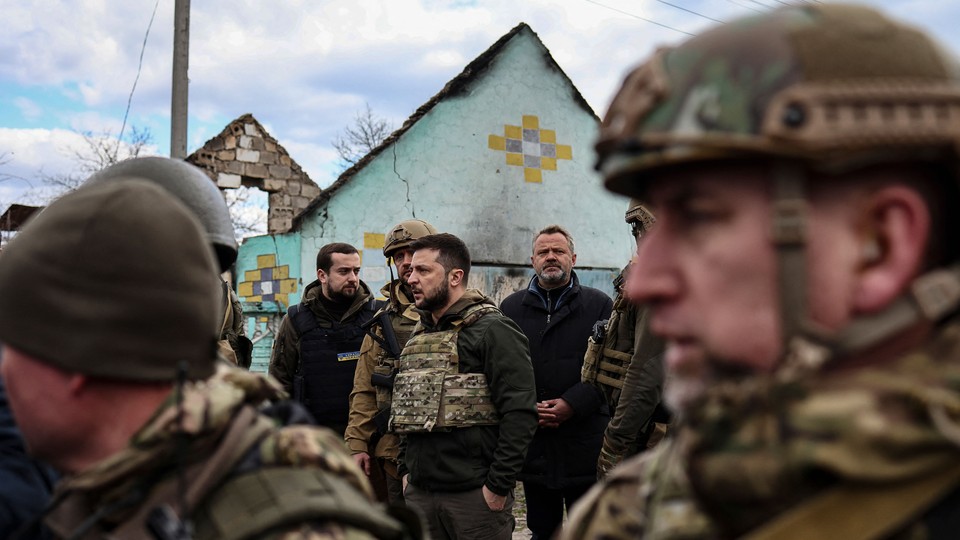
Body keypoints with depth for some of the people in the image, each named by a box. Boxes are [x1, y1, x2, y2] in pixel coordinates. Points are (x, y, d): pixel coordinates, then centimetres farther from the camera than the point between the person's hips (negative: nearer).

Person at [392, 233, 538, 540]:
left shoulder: (493, 330, -9)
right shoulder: (418, 335, 14)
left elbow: (520, 414, -16)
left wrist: (498, 486, -16)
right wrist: (406, 471, 14)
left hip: (475, 494, -6)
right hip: (418, 492, 7)